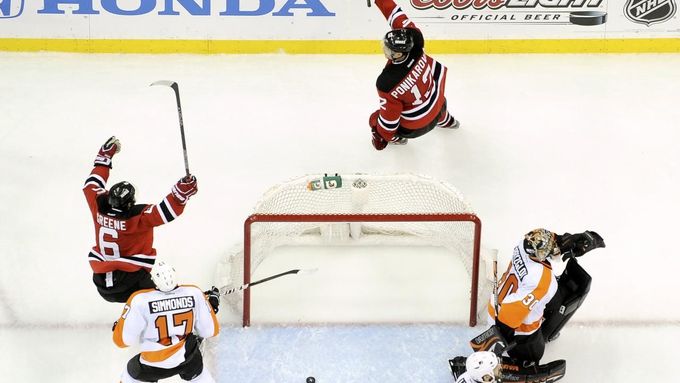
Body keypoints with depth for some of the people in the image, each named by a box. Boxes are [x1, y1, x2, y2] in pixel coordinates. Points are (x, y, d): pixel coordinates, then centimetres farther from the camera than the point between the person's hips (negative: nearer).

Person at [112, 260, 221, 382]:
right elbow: (210, 330, -7)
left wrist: (118, 325, 5)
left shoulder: (140, 300, -25)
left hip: (153, 365, -1)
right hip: (188, 359, 2)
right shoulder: (194, 293, -17)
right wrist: (212, 304, 10)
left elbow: (123, 339, -17)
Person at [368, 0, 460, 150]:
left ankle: (397, 138, 46)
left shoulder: (387, 84, -38)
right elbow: (400, 19, -14)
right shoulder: (414, 46, -27)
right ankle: (447, 121, 73)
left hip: (416, 126, -5)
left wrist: (381, 137, -13)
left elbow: (389, 119, -27)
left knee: (375, 120, 16)